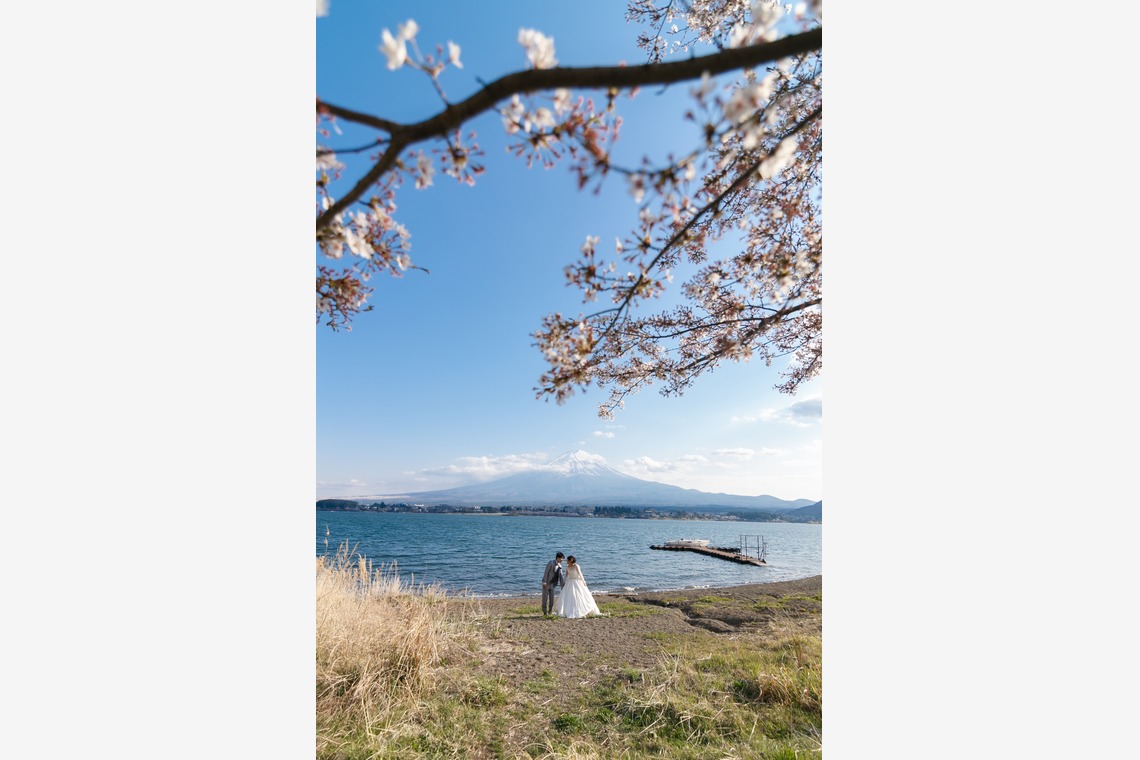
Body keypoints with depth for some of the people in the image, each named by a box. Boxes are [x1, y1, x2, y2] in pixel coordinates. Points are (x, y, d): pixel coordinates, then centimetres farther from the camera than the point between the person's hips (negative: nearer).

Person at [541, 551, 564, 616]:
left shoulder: (560, 566, 4)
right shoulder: (551, 563, -17)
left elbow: (560, 576, 6)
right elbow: (546, 572, -19)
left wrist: (563, 584, -2)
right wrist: (544, 582, -21)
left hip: (552, 584, 6)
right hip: (546, 583, -6)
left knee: (552, 598, 5)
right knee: (545, 597, 1)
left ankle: (551, 611, 13)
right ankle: (545, 611, 11)